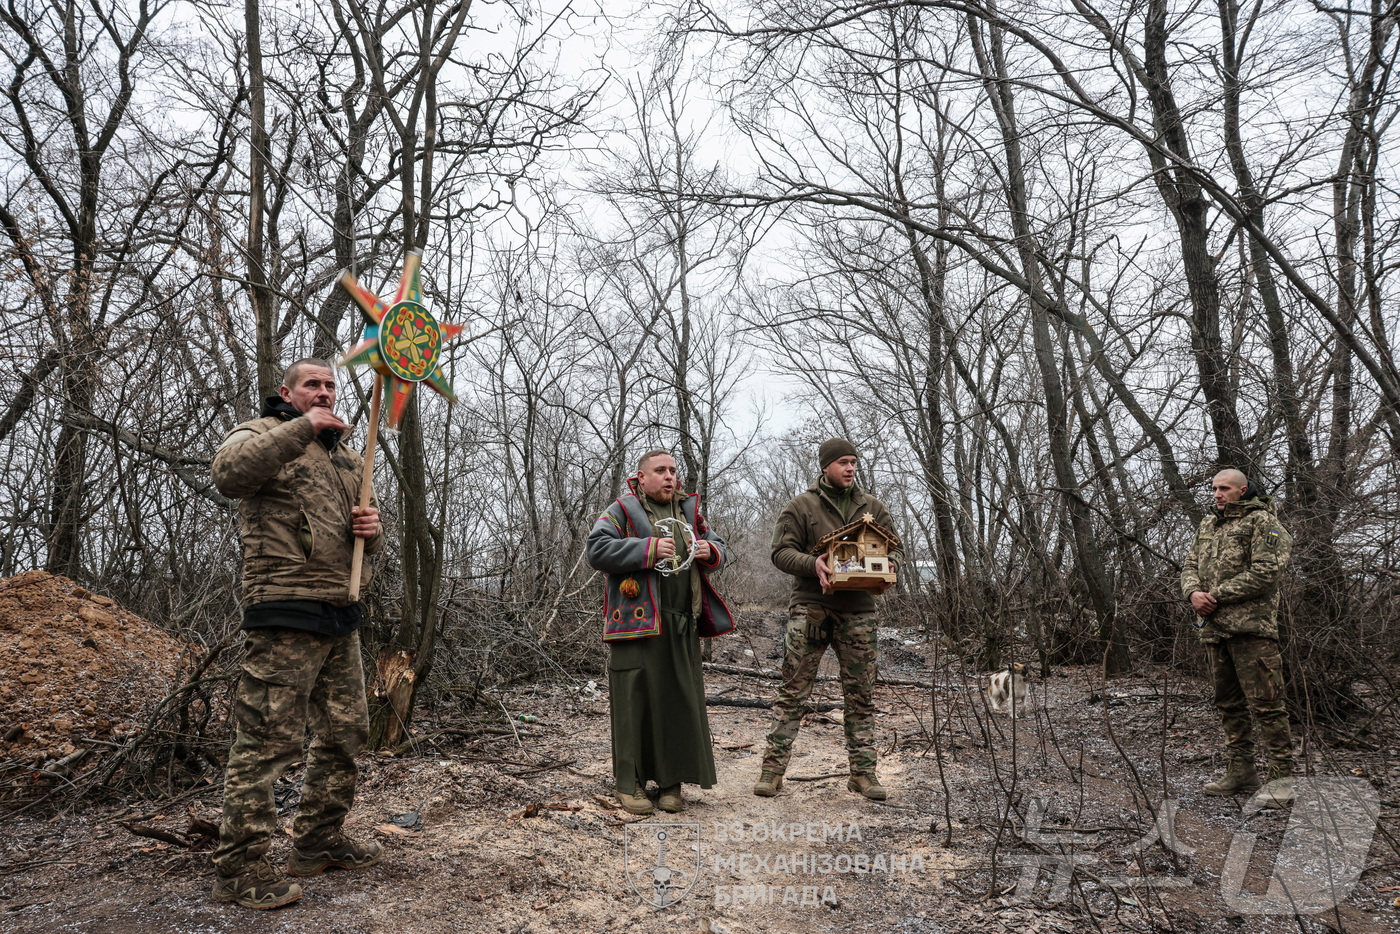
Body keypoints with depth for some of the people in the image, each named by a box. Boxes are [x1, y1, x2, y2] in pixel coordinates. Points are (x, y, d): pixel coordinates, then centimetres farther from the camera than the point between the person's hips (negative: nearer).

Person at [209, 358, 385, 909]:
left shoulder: (345, 459, 23)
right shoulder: (262, 434, 2)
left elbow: (367, 544, 28)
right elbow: (228, 473, -23)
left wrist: (372, 529, 4)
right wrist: (302, 427, -23)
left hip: (340, 616, 8)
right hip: (285, 614, -8)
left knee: (346, 732, 13)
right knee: (267, 738, -7)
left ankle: (318, 842, 28)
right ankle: (238, 868, 4)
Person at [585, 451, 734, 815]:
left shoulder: (689, 511, 18)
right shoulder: (621, 511, 2)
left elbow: (719, 549, 24)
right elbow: (597, 550, -11)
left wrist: (709, 552, -1)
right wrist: (648, 549, -18)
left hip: (681, 626, 5)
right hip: (637, 621, -5)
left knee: (681, 700, 5)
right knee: (635, 700, -3)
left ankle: (670, 782, 17)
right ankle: (629, 783, 9)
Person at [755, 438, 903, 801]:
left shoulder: (872, 506, 14)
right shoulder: (801, 506, 2)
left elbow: (894, 547, 16)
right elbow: (781, 551, -4)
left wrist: (891, 567, -7)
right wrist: (813, 564, -22)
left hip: (858, 611, 3)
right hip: (810, 608, -3)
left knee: (861, 696, 7)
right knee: (792, 692, 0)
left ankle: (863, 771, 17)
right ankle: (774, 766, 8)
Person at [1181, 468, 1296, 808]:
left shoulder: (1263, 523, -5)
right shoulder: (1207, 525, 19)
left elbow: (1266, 572, -15)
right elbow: (1190, 565, 18)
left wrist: (1217, 595, -13)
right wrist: (1194, 592, -4)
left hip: (1251, 627, -8)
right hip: (1213, 628, 8)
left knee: (1265, 703, -8)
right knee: (1229, 703, 13)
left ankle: (1282, 778, 0)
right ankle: (1240, 772, 21)